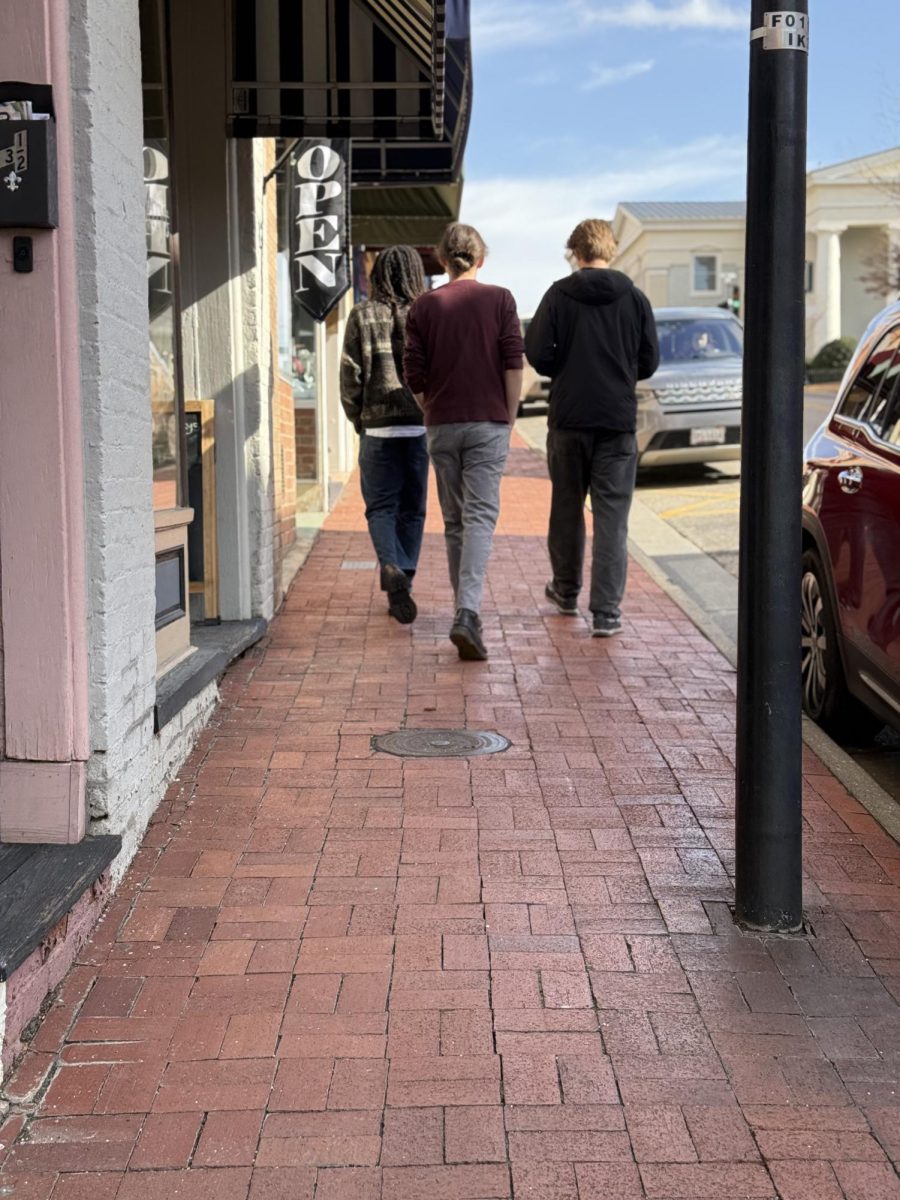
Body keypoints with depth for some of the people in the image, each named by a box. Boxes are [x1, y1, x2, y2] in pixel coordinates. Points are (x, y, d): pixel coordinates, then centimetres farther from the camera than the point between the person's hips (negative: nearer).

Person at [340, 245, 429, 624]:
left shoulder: (362, 316, -1)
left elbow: (350, 375, -2)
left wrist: (358, 419, 12)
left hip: (378, 427, -1)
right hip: (422, 426, 1)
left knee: (380, 507, 6)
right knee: (413, 508, 11)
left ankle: (391, 569, -18)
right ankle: (403, 583, 14)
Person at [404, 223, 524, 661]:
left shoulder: (424, 306, 4)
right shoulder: (499, 300, 0)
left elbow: (415, 374, 2)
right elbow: (513, 364, -5)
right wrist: (509, 419, 4)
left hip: (442, 425, 2)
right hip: (488, 424, -2)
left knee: (454, 521, 13)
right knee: (481, 517, -7)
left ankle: (465, 610, 20)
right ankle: (468, 614, -23)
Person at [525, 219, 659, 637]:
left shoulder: (559, 295, -4)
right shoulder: (634, 298, 0)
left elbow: (537, 354, -7)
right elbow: (649, 362, 4)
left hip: (568, 418, 0)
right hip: (618, 420, 0)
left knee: (566, 508, 17)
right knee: (612, 516, 1)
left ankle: (566, 591, 31)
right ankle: (606, 611, -4)